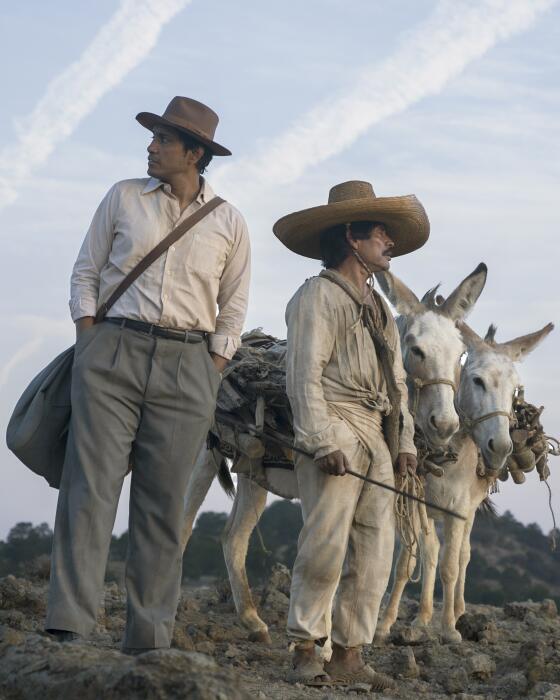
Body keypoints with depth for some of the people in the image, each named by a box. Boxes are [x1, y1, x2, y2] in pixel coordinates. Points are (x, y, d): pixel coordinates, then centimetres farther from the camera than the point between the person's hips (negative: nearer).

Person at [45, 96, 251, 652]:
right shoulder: (124, 198, 7)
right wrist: (88, 345, -1)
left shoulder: (228, 222, 7)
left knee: (163, 502, 2)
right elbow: (85, 272, 9)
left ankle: (149, 638, 6)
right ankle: (67, 627, -11)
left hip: (187, 365, 1)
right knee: (90, 485, -9)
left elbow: (234, 306, 11)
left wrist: (211, 375, 2)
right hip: (112, 354, 0)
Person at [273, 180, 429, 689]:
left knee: (375, 553, 4)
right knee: (326, 546, -12)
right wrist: (324, 441, -19)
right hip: (335, 438, -8)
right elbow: (305, 374, -10)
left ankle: (349, 654, 8)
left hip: (378, 443, 8)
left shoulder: (378, 307, 24)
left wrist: (405, 441, 12)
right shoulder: (318, 296, -2)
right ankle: (306, 652, -6)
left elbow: (396, 381, 24)